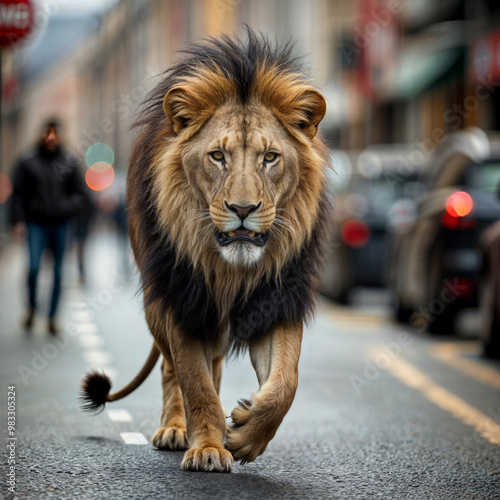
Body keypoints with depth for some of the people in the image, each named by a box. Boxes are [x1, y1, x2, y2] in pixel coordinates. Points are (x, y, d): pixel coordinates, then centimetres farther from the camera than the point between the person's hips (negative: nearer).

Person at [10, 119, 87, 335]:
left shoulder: (70, 162, 5)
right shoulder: (27, 162, 2)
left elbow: (80, 193, 8)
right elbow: (18, 195, 4)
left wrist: (68, 209, -12)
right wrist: (18, 221, -5)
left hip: (61, 226, 2)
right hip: (36, 225, -2)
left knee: (58, 273, 5)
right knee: (34, 267, -16)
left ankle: (52, 317, 17)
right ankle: (32, 307, 9)